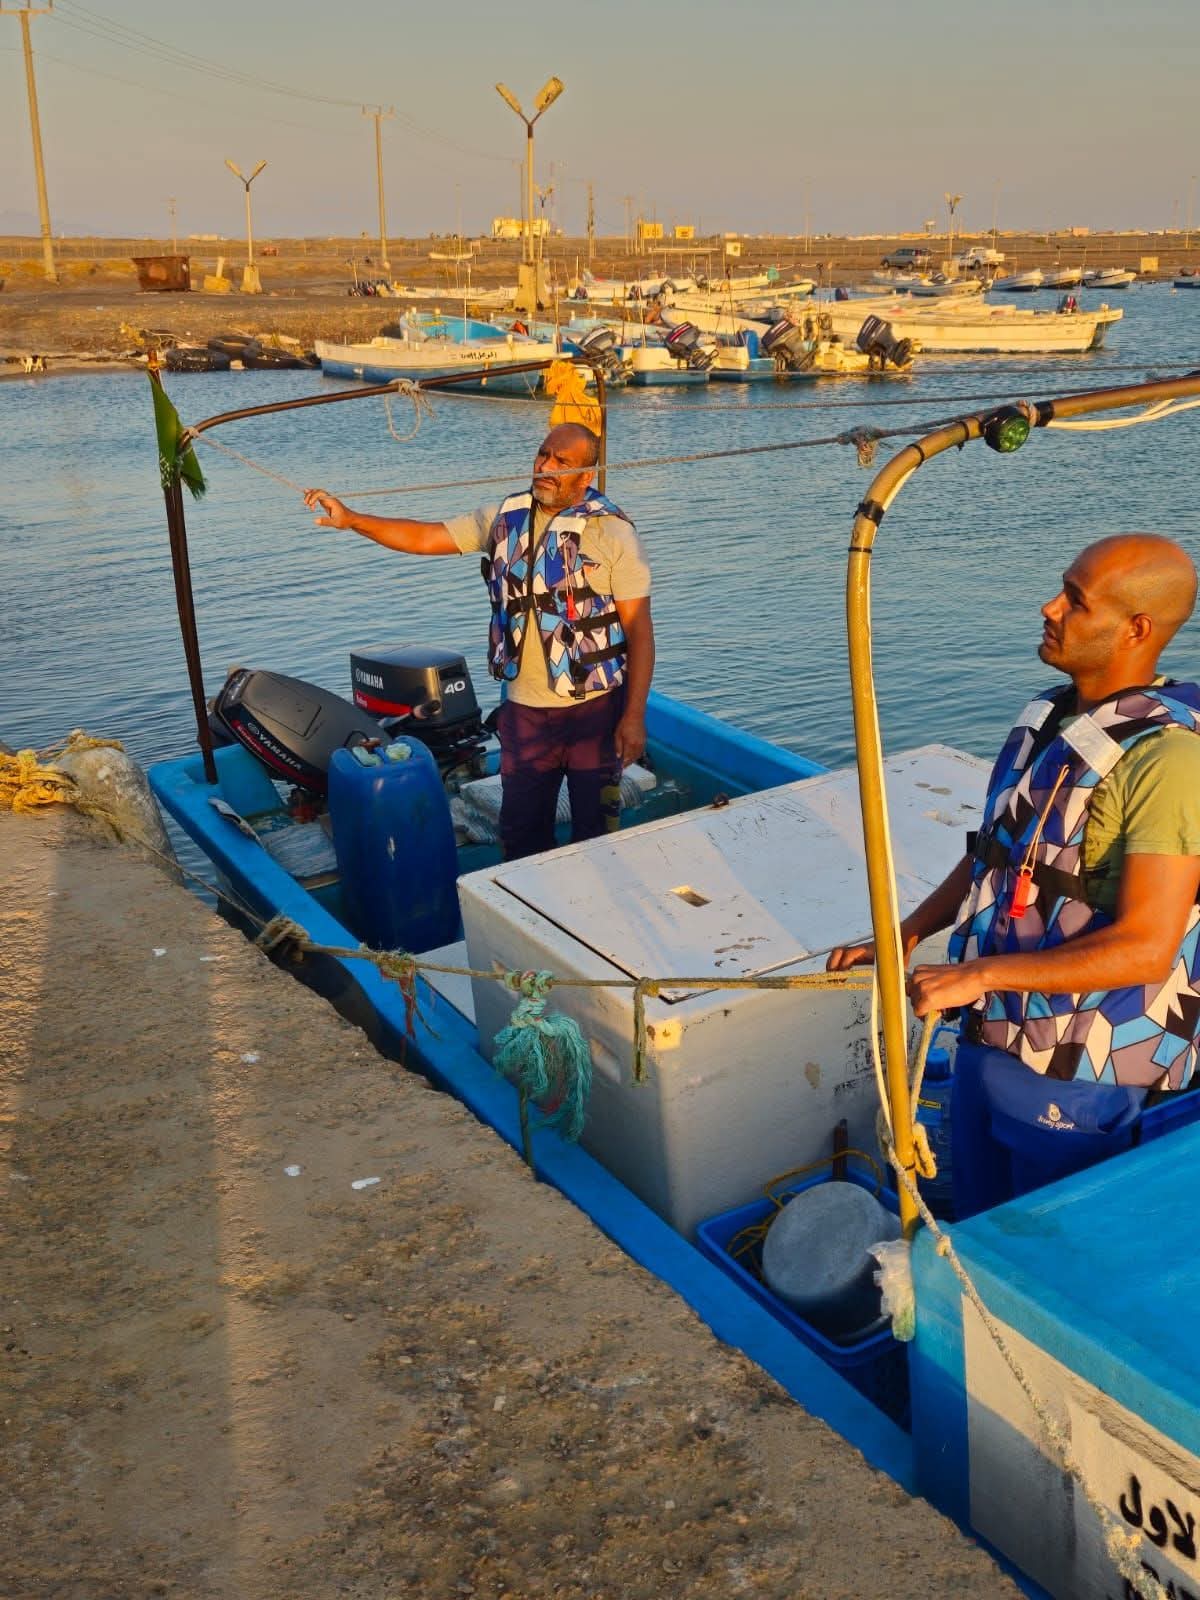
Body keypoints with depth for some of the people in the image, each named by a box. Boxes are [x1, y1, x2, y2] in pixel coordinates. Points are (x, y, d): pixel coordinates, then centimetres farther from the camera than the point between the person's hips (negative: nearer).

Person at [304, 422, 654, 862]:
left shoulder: (612, 531, -10)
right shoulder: (505, 518, 4)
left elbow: (639, 627, -12)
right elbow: (424, 537, 7)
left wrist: (635, 717, -16)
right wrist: (350, 519, -7)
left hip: (595, 707, -4)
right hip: (524, 707, 4)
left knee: (596, 826, 8)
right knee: (521, 829, 13)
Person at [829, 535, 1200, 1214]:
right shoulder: (1047, 717, 5)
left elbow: (1145, 947, -27)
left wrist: (978, 973, -27)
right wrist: (904, 936, 7)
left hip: (1078, 1067, -8)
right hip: (989, 1034, 8)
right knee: (977, 1228, 23)